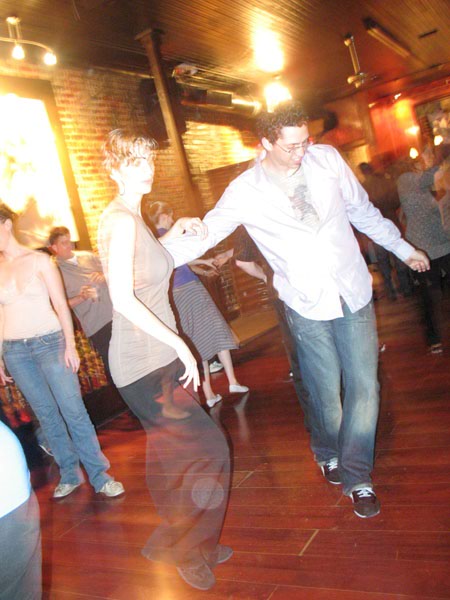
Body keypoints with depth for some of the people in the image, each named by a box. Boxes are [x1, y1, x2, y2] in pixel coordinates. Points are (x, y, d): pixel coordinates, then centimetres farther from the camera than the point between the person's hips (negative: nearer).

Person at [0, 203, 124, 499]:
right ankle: (70, 475, 24)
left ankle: (100, 477, 6)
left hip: (49, 342, -3)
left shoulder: (39, 260, -3)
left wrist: (70, 344, -11)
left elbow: (61, 304, -5)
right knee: (46, 415, 10)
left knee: (74, 412, -4)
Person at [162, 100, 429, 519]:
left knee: (364, 386, 1)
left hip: (355, 294, 3)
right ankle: (328, 455, 39)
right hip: (308, 305, -2)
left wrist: (402, 248, 19)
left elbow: (362, 211, 12)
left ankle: (356, 477, 19)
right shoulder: (245, 192, -9)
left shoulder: (327, 159, 0)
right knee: (325, 393, 7)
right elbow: (202, 235, -5)